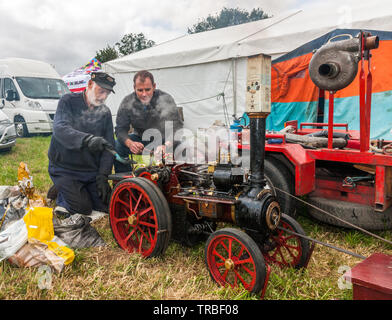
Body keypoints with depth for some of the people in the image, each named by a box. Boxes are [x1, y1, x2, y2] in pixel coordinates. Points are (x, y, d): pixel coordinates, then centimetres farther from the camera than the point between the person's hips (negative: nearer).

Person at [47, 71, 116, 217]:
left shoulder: (105, 112, 3)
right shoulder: (69, 101, -8)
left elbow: (108, 146, 1)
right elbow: (59, 128, -27)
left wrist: (103, 175, -9)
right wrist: (87, 139, -43)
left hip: (91, 170, 5)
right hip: (64, 168, -4)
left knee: (107, 205, 1)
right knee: (83, 208, -12)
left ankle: (77, 192, 25)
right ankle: (60, 194, 17)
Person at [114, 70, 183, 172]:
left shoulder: (166, 100, -20)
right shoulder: (127, 102, -11)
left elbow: (177, 128, -27)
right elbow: (120, 129, -11)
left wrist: (166, 146, -47)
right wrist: (130, 143, -34)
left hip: (163, 140, -2)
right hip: (140, 139, 3)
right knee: (117, 146, -21)